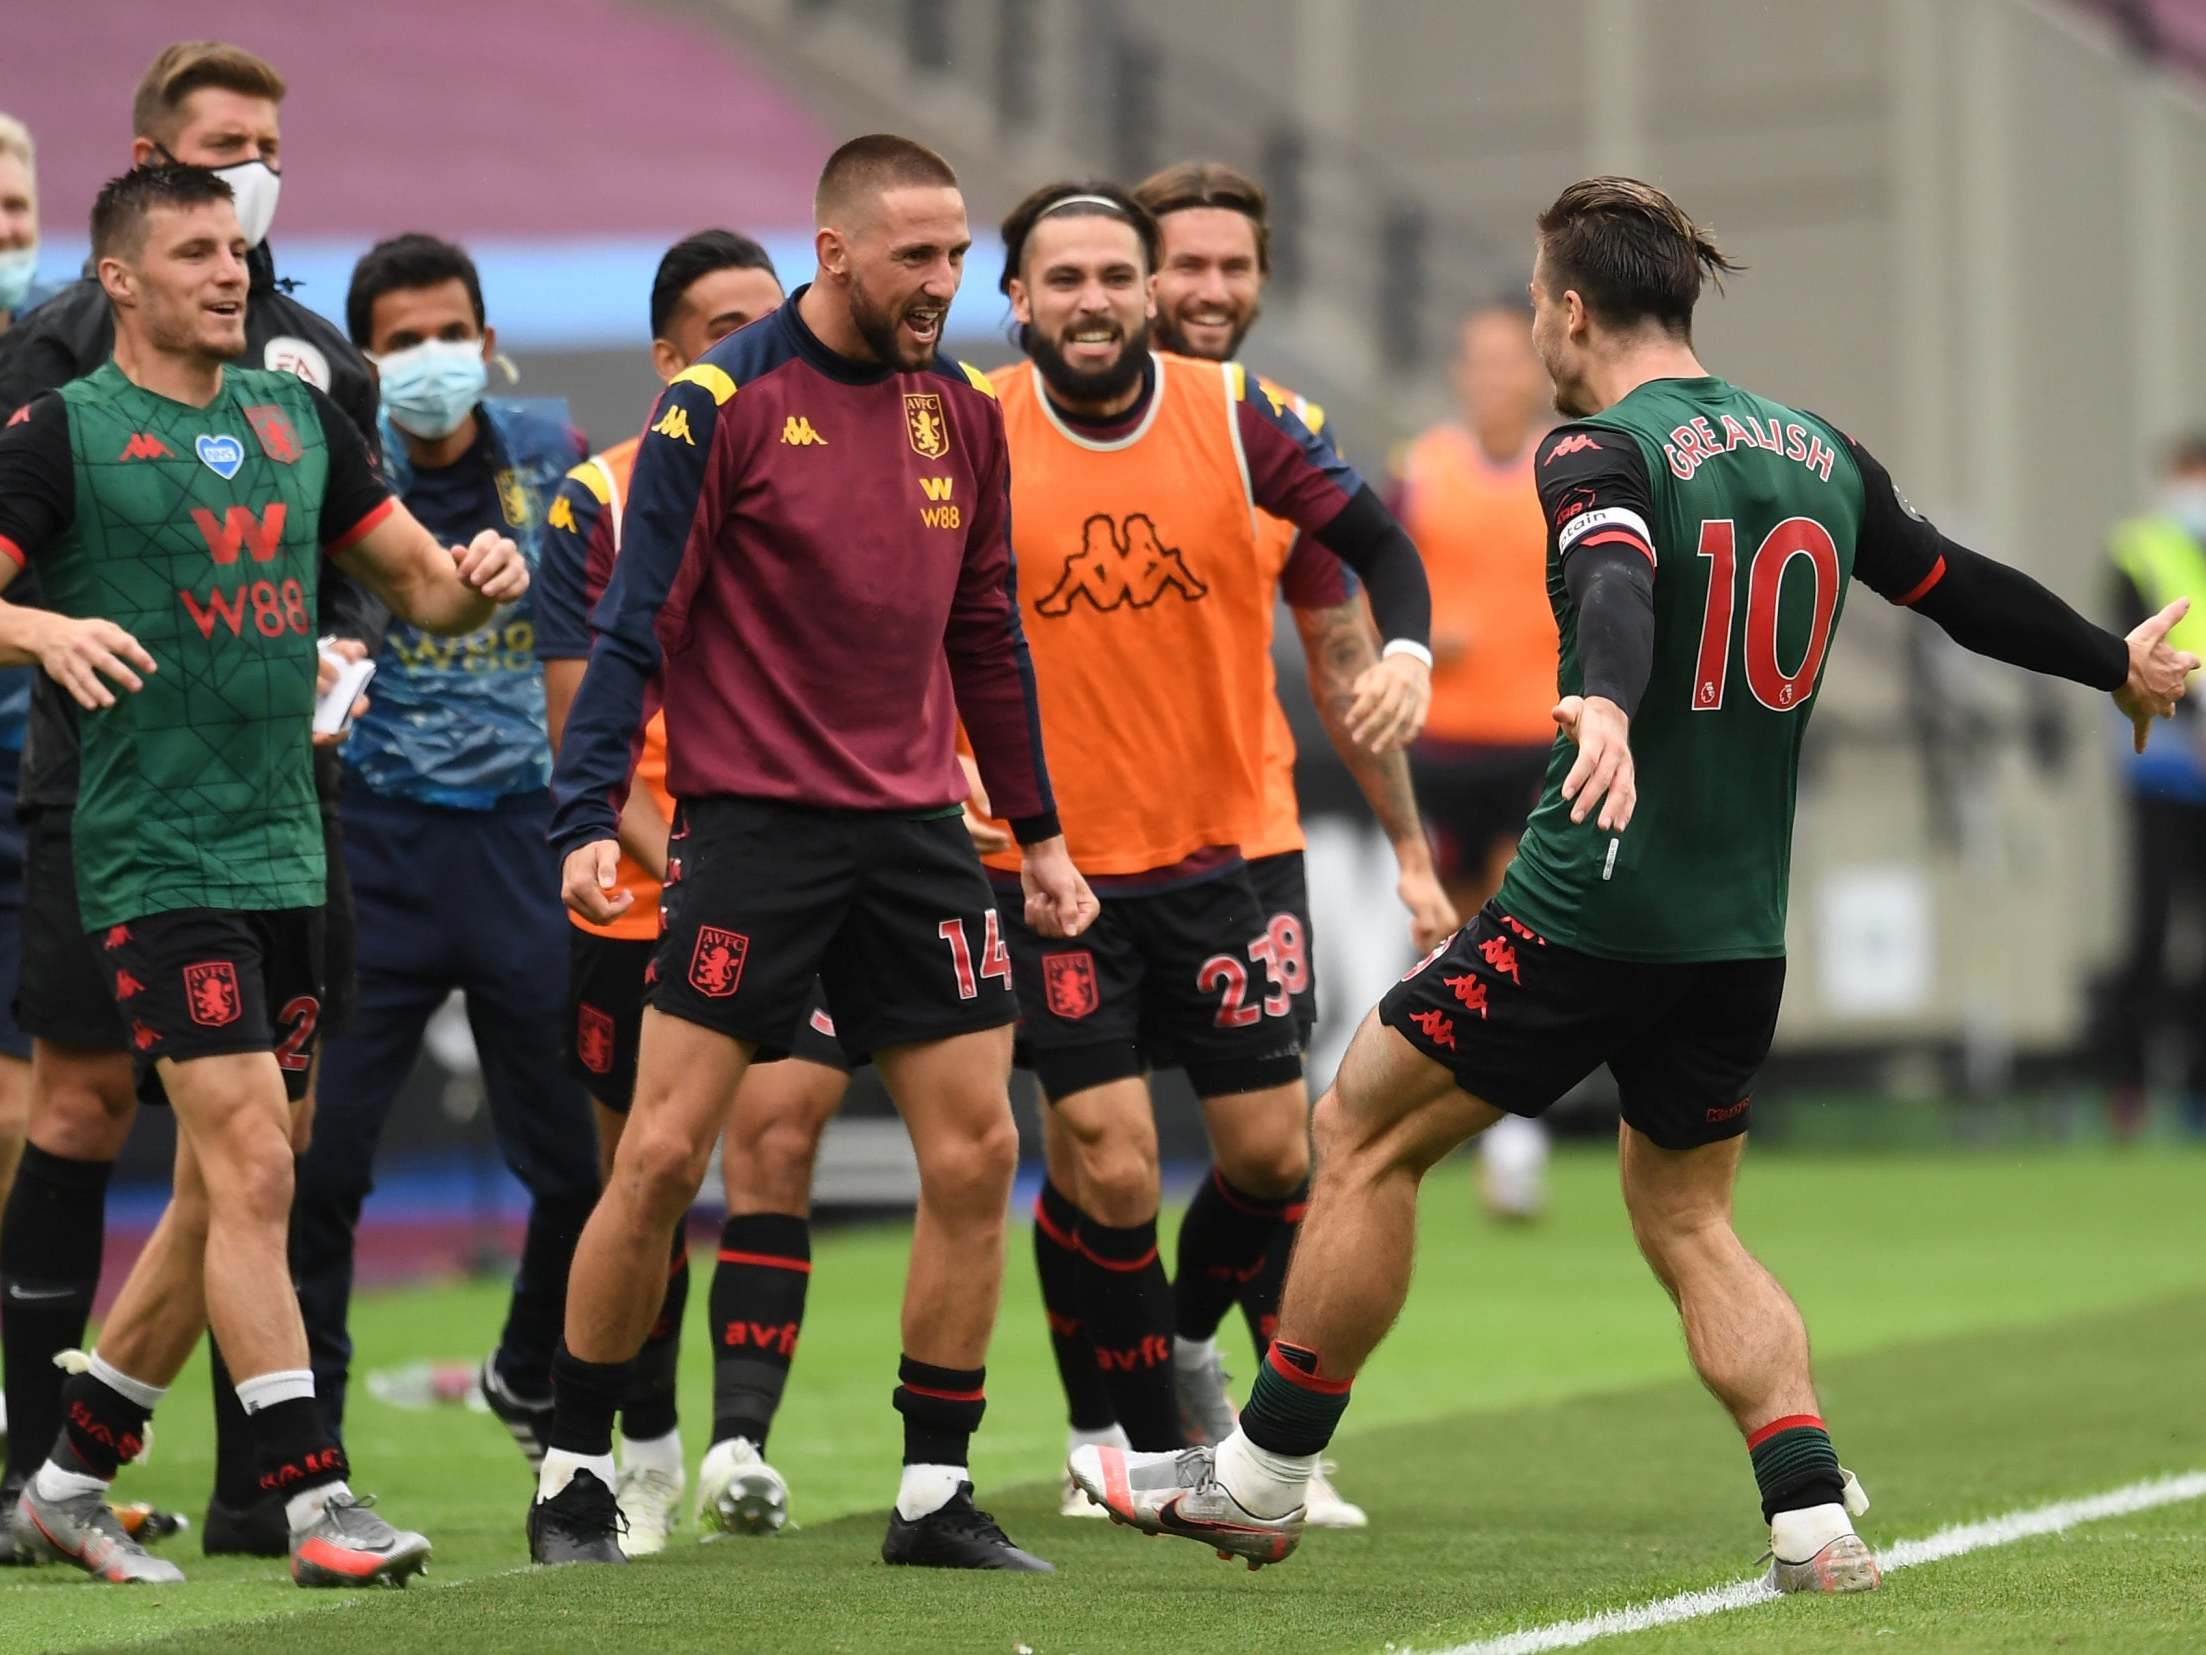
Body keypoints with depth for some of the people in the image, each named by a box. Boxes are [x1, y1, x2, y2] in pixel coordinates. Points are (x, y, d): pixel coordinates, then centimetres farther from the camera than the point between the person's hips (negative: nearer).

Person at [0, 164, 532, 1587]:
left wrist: (479, 577, -3)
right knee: (252, 1167, -14)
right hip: (158, 864, -7)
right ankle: (318, 1501, -12)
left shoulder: (297, 417, 14)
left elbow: (421, 584, 19)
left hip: (285, 855, 7)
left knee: (221, 1203, 10)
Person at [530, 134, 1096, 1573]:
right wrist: (589, 818, -16)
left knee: (977, 1152, 0)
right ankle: (576, 1478, 8)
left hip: (916, 829, 5)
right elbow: (637, 624, -8)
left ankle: (937, 1496, 9)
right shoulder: (721, 403, -8)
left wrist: (1038, 829, 19)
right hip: (752, 822, -5)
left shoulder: (962, 412, 9)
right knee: (663, 1154, -6)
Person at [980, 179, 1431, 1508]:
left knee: (1272, 1151, 4)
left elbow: (1376, 539, 3)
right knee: (1113, 1169, -7)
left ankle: (1189, 1339, 34)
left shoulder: (1232, 415, -4)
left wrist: (1407, 650, -16)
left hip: (1213, 851, 2)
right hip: (1049, 864, -2)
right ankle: (1163, 1450, 11)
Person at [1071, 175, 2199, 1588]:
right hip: (1743, 930, 7)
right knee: (1689, 1221, 17)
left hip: (1589, 908, -7)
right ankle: (1816, 1520, 1)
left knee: (1364, 1134, 7)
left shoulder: (1603, 452, -10)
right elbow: (1962, 589, 21)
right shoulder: (1822, 453, 10)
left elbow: (1617, 587, -32)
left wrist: (1606, 707, -52)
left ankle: (1263, 1479, 11)